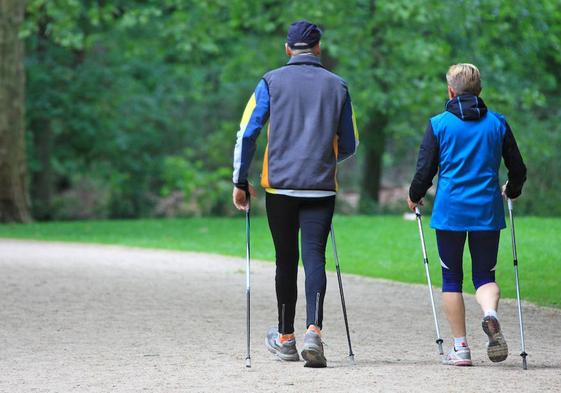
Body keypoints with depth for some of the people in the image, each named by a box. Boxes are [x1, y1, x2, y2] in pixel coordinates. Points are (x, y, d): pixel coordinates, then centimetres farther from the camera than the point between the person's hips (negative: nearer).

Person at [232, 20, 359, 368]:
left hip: (280, 185, 0)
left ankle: (285, 339, 22)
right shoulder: (337, 86, 8)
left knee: (286, 260, 10)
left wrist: (241, 182, 5)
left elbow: (247, 133, -2)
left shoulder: (271, 82, 3)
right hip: (321, 187, 0)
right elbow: (350, 145, 13)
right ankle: (313, 332, -24)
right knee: (314, 258, -4)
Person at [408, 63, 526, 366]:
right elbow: (518, 168, 10)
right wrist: (511, 192, 32)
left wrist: (414, 197, 19)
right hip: (487, 211, 2)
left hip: (449, 211, -1)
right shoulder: (498, 123, 5)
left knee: (451, 278, 9)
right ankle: (490, 313, -24)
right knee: (484, 275, 9)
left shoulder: (438, 124, -1)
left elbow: (425, 170, -1)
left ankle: (460, 347, 6)